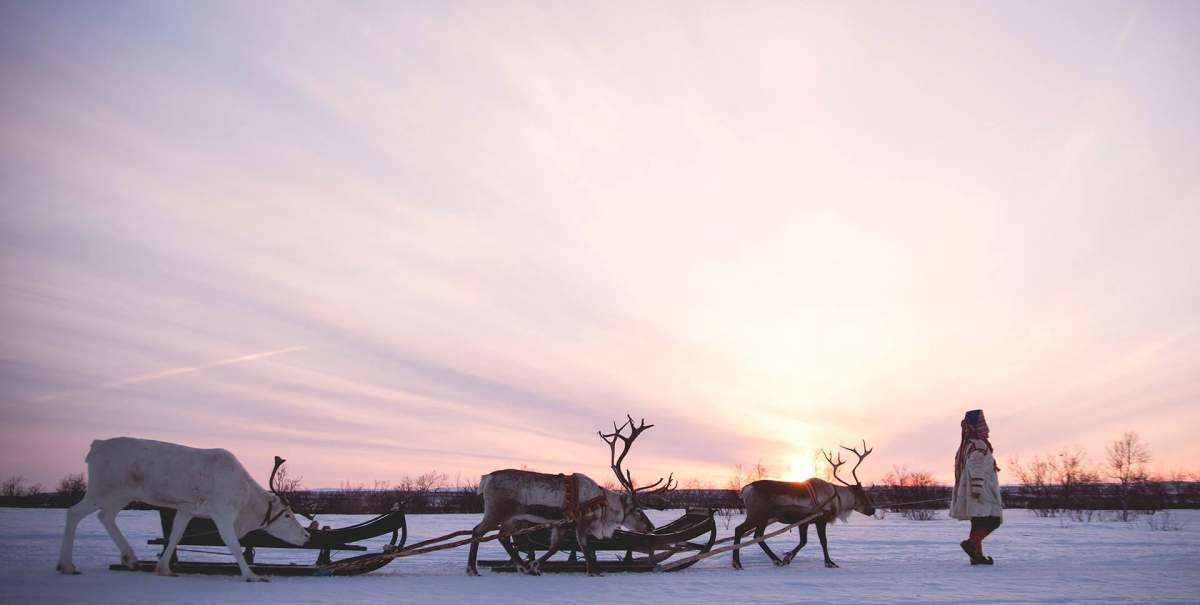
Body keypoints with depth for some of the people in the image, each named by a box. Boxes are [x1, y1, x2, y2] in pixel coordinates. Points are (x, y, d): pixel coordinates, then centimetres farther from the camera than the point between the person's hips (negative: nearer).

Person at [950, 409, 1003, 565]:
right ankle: (972, 543, -24)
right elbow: (976, 469, -22)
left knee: (979, 522, 12)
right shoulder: (978, 444, -13)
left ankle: (976, 554, 11)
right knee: (993, 520, -11)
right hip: (982, 494, -10)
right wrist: (977, 489, -25)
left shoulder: (967, 445, 18)